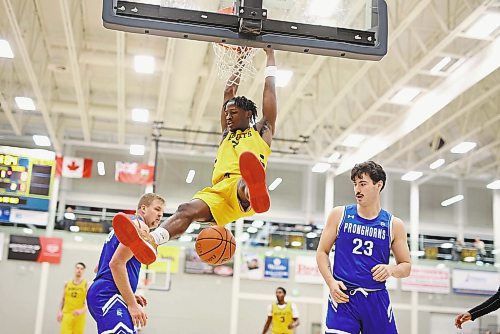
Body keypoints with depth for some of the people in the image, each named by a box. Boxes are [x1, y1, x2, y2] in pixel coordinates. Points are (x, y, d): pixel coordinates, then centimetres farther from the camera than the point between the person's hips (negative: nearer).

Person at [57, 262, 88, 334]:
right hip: (66, 315, 2)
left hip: (79, 317, -2)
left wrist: (82, 311, -25)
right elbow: (63, 299, 18)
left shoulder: (86, 285, 0)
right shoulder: (67, 283, 12)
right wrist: (59, 311, 3)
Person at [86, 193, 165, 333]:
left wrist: (130, 297, 21)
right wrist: (132, 304, -17)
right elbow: (117, 263, -18)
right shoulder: (140, 226, -5)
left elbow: (99, 268, 27)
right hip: (109, 295, -11)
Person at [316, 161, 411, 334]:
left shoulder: (394, 225, 6)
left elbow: (406, 266, 12)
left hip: (377, 299, 2)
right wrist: (331, 282, -8)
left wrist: (391, 269, -11)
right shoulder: (339, 215, 4)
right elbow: (322, 252, 8)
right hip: (343, 295, -1)